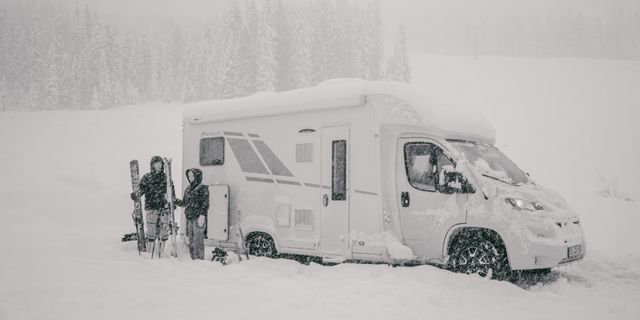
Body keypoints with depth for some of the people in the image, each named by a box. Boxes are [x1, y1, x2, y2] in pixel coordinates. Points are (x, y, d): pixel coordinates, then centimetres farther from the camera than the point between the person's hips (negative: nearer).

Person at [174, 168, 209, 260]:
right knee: (190, 240, 10)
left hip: (198, 218, -7)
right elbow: (185, 203, 21)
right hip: (189, 218, 7)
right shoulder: (188, 189, 16)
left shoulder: (203, 188, -4)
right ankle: (193, 258, 18)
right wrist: (174, 200, 9)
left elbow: (205, 203, -10)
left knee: (198, 239, -9)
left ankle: (199, 258, -4)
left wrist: (202, 215, -19)